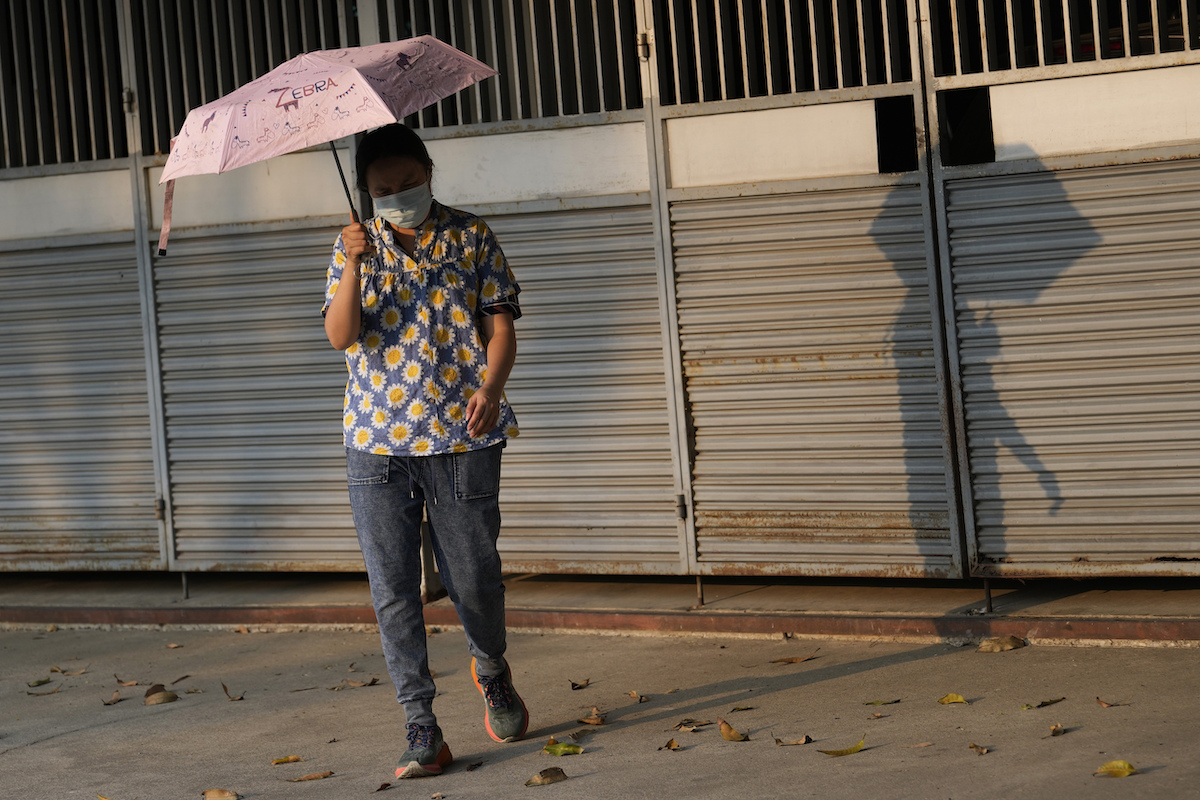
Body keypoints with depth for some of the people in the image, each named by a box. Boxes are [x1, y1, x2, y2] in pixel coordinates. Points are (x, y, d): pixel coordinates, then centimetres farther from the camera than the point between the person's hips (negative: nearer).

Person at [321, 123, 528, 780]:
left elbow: (500, 322, 2)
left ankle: (492, 673, 34)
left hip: (462, 435, -1)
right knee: (392, 589, -3)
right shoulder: (355, 246, 9)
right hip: (376, 440, 1)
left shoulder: (470, 238, 6)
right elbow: (341, 336, -2)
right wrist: (353, 266, -18)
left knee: (473, 578, 2)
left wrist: (491, 386, -16)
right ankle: (421, 730, 2)